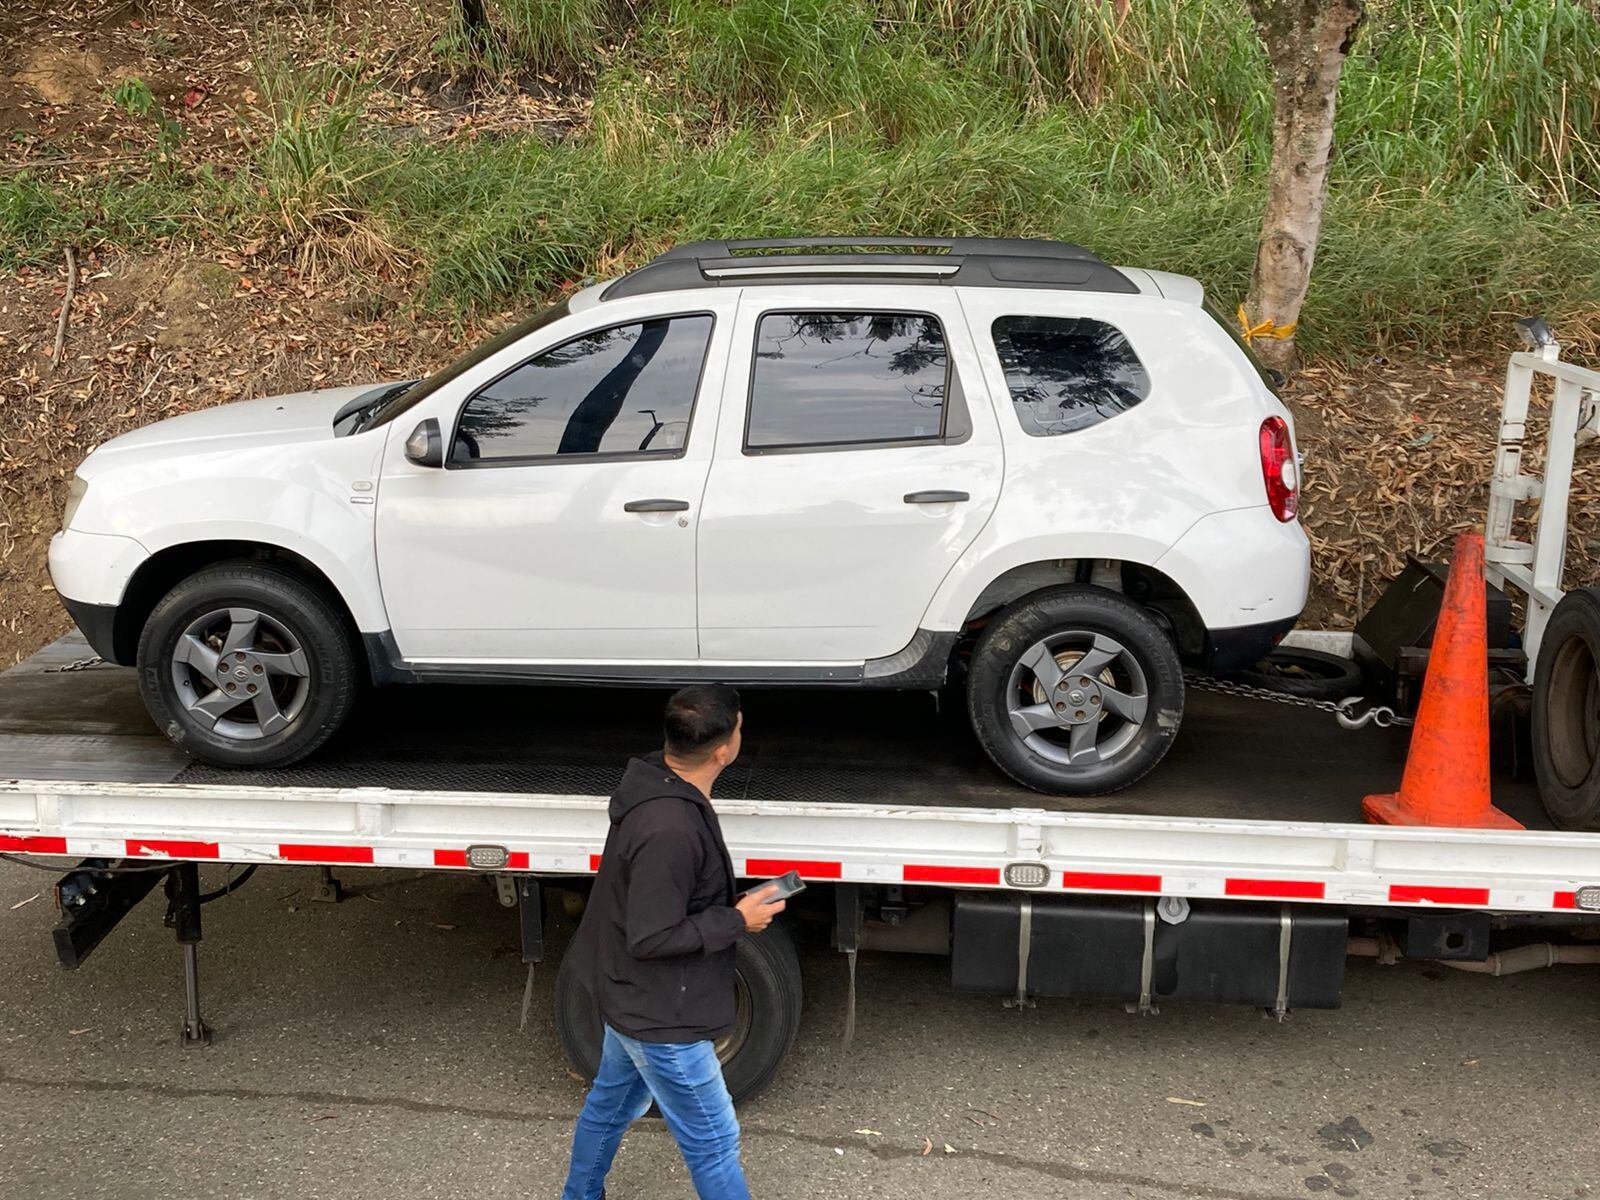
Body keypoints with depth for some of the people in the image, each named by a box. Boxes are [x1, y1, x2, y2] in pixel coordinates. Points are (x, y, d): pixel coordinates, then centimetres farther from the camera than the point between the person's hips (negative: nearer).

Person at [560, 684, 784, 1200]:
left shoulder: (653, 783, -4)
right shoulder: (670, 831, -35)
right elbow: (652, 938, -28)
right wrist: (738, 920, -20)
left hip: (630, 998, 10)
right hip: (660, 1017, -10)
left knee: (612, 1102, 29)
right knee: (713, 1143, 6)